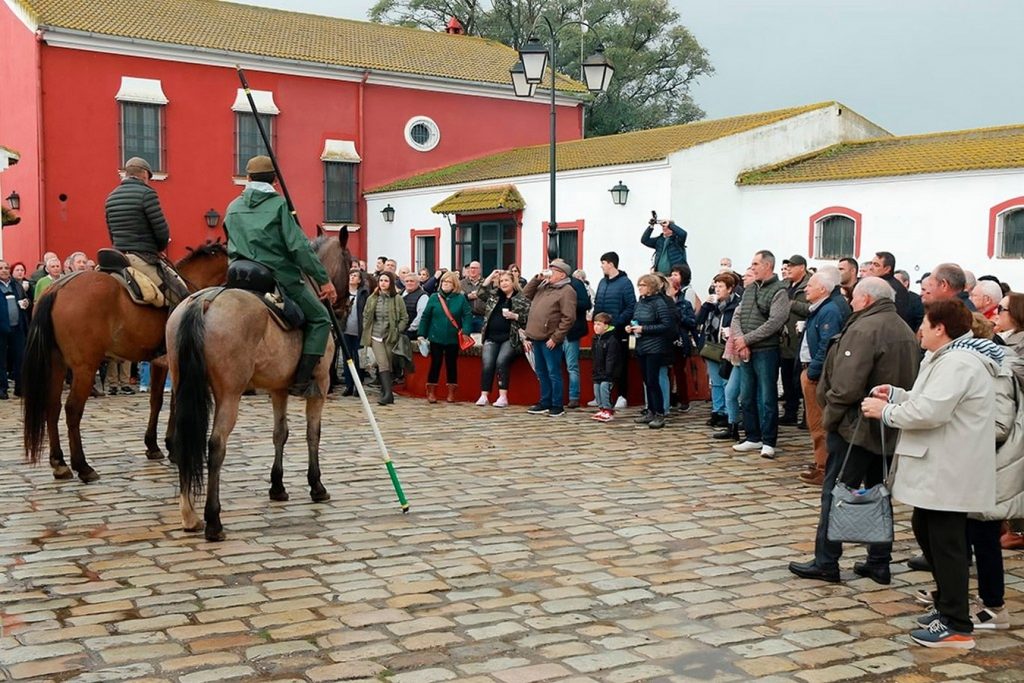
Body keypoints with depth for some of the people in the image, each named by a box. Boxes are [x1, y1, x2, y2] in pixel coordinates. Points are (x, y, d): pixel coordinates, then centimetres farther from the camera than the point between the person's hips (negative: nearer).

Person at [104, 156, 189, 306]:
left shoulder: (111, 197, 14)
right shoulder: (146, 193, -9)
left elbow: (112, 235, 17)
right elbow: (162, 232, -11)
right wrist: (158, 248, 9)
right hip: (143, 259, -8)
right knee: (181, 294, -6)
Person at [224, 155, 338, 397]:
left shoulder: (233, 207, 12)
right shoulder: (278, 204, -5)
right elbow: (299, 246, -12)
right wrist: (324, 280, -9)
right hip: (280, 278, -5)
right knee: (320, 318, 7)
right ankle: (301, 381, -5)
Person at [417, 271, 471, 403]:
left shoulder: (461, 298, -2)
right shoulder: (434, 297, 1)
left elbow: (468, 316, -7)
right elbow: (425, 317, 3)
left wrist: (465, 331, -20)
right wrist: (422, 334, 0)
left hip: (453, 339, 0)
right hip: (436, 338, 0)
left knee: (451, 365, 8)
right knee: (435, 364, 4)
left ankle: (451, 393, 17)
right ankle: (431, 392, 13)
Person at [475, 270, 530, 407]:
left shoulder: (522, 299, 1)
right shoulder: (494, 295, 16)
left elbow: (529, 318, -2)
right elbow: (480, 292, 12)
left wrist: (514, 316, -17)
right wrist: (491, 276, 8)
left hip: (511, 338, -4)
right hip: (491, 337, 4)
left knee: (501, 362, -22)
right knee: (487, 364, -12)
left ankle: (503, 397, -19)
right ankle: (484, 396, -8)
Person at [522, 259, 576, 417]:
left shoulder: (566, 291, -11)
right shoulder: (543, 286, 17)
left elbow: (568, 318, -17)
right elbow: (526, 294, 20)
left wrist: (556, 337, -19)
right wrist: (537, 278, 8)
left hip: (550, 340, -8)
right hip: (536, 337, 8)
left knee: (553, 373, -2)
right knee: (541, 372, 15)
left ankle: (557, 406, 5)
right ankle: (545, 403, 24)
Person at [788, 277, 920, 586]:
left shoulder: (864, 329, -18)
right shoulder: (905, 330, 12)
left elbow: (846, 385, -24)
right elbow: (909, 380, 15)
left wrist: (830, 415, -11)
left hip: (857, 427, -9)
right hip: (890, 429, 9)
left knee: (835, 493, 1)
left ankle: (825, 563, 6)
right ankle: (879, 563, 20)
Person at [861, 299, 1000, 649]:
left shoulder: (958, 363, -19)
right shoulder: (948, 358, 17)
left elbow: (930, 411, -27)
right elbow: (930, 400, 22)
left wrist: (885, 411, -15)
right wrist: (896, 394, 10)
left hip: (949, 473, -11)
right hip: (937, 469, 11)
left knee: (946, 544, -3)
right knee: (925, 530, 19)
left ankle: (957, 626, 6)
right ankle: (948, 607, 31)